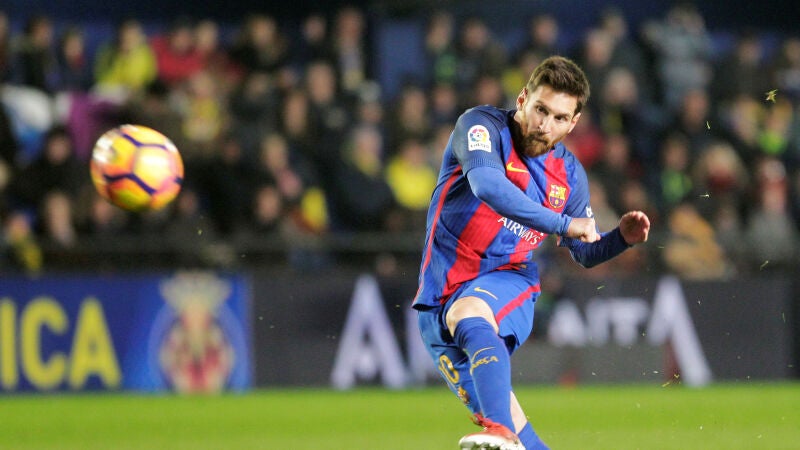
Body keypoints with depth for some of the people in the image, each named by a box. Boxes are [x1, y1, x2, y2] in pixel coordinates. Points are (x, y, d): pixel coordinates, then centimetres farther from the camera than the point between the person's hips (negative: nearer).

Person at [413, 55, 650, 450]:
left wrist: (622, 238, 0)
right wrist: (562, 223, -28)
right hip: (440, 297, 0)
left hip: (508, 282, 0)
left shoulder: (568, 173, 8)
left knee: (468, 313, -37)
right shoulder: (482, 126, -7)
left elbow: (585, 253, 22)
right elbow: (488, 185, -29)